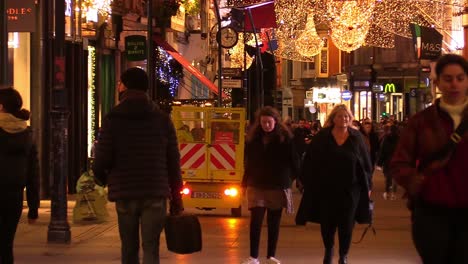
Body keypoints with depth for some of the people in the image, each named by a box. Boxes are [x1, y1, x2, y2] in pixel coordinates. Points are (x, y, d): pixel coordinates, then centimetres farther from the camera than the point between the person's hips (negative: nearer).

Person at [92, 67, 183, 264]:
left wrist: (101, 178, 16)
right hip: (155, 195, 1)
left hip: (124, 194, -1)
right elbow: (173, 161, 4)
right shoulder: (162, 119, 4)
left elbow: (102, 159, -7)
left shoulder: (113, 119, -3)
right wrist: (176, 197, 11)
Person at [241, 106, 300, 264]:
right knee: (256, 221, -6)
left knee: (274, 222, 7)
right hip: (257, 185, 2)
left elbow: (293, 160, -4)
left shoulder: (285, 137, -5)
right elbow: (248, 161, 10)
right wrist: (245, 181, 10)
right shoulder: (253, 137, 4)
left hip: (278, 185, -1)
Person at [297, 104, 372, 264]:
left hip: (350, 189, 0)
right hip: (326, 188, 0)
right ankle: (328, 251, 32)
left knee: (346, 224, 2)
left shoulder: (356, 137, 1)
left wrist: (368, 185, 2)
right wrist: (308, 183, -5)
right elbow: (310, 162, -1)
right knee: (327, 223, 8)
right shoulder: (321, 137, -1)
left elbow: (366, 163, 4)